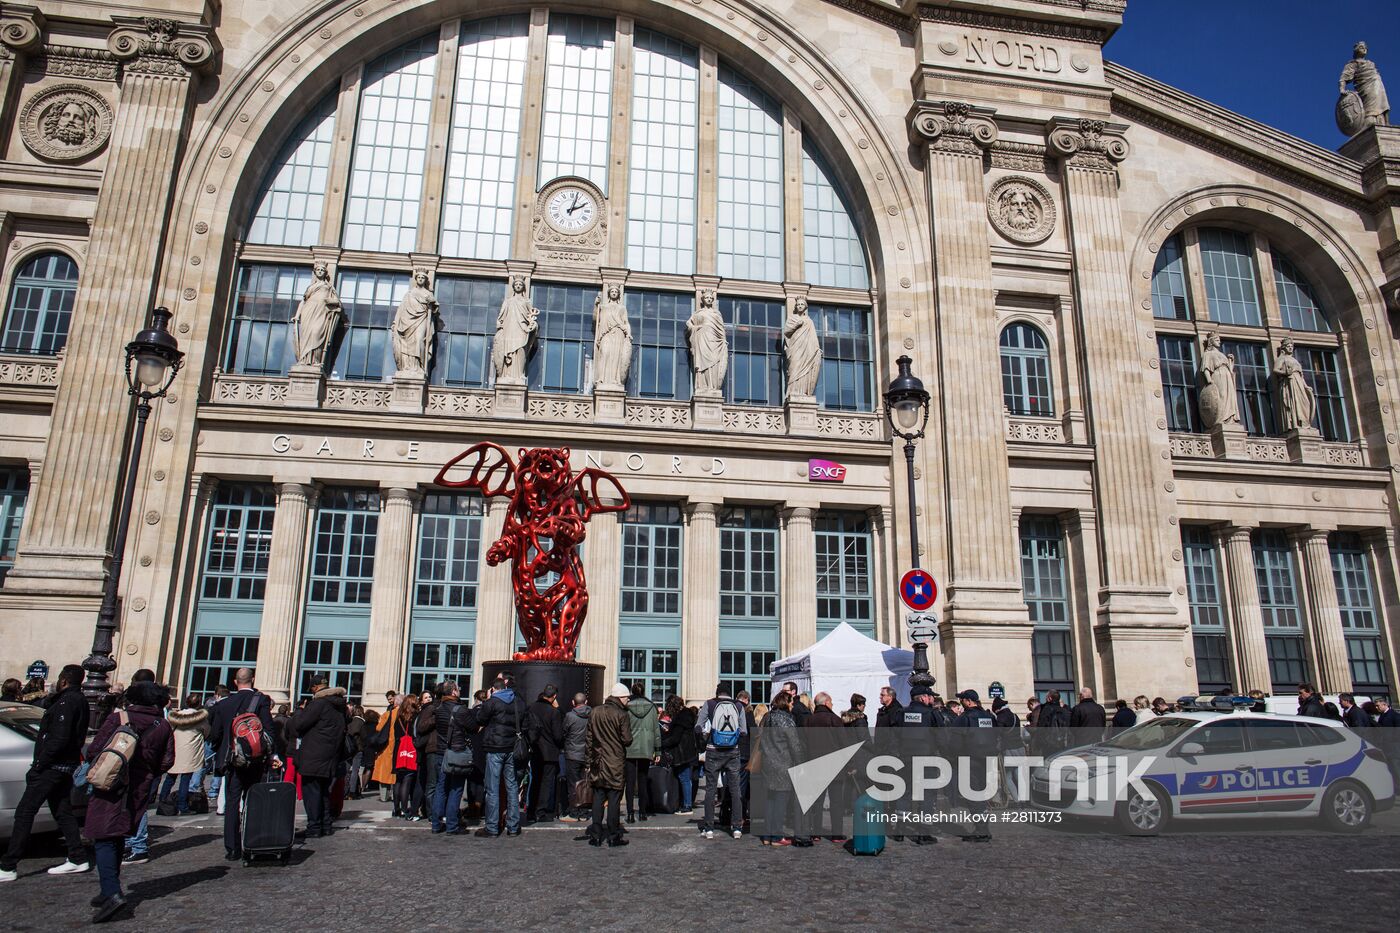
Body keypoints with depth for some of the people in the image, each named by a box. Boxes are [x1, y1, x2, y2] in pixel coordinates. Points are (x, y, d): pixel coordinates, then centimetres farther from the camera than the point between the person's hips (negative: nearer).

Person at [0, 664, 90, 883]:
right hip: (66, 765, 10)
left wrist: (38, 764, -17)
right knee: (63, 812, 14)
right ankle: (78, 858, 16)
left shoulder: (66, 702, -17)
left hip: (53, 765, -10)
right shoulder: (80, 700, 14)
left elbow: (59, 738, -23)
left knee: (24, 812, -4)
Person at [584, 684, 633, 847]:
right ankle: (613, 836, 6)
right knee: (614, 800, 2)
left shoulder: (595, 713, 6)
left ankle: (595, 835, 10)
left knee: (598, 798, 10)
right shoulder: (622, 715, -10)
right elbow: (627, 740, -12)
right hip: (616, 763, -4)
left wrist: (591, 760, 15)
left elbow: (589, 739, 10)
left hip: (598, 763, 5)